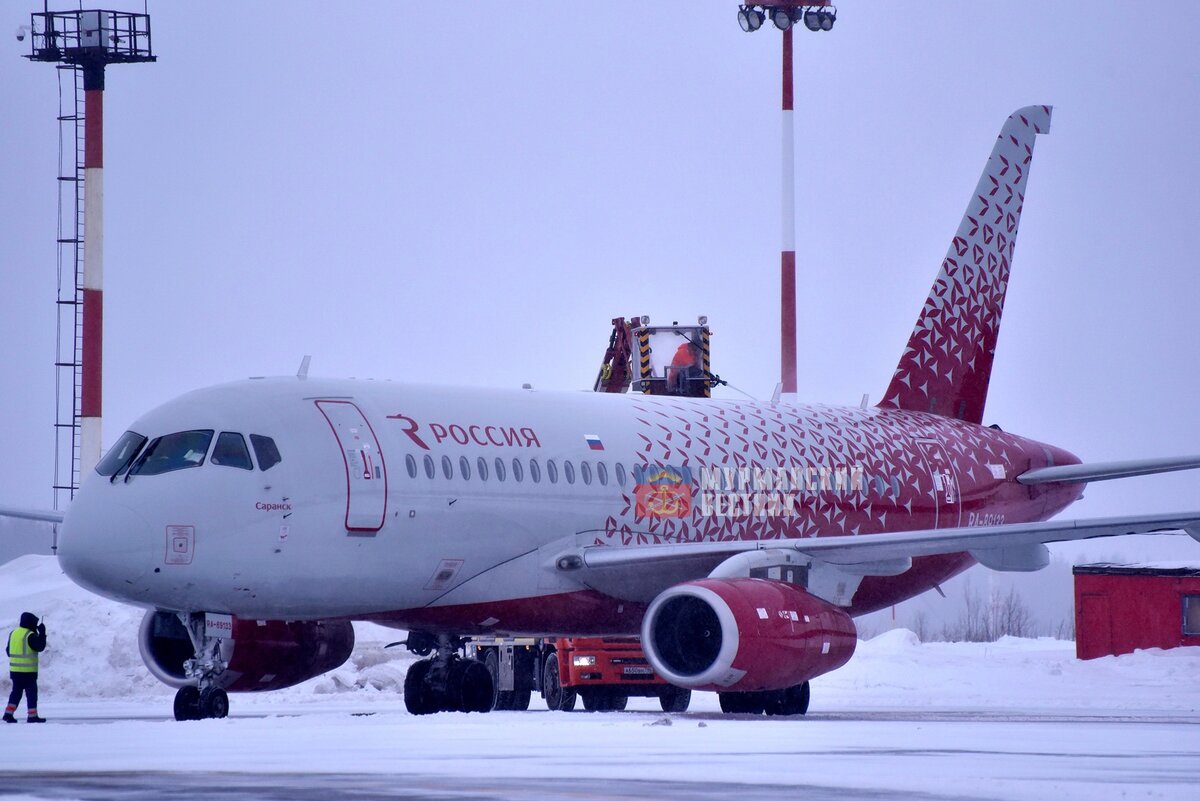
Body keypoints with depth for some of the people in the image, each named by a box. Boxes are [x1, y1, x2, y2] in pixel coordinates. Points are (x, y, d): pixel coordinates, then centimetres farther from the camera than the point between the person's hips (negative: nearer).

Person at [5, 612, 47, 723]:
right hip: (28, 671, -7)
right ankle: (32, 715, 2)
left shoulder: (13, 633, 9)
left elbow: (9, 650, 14)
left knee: (16, 691, 15)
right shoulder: (30, 635, -15)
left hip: (14, 670, 7)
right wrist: (42, 634, -5)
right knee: (31, 692, 2)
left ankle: (8, 713, 7)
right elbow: (40, 647, -11)